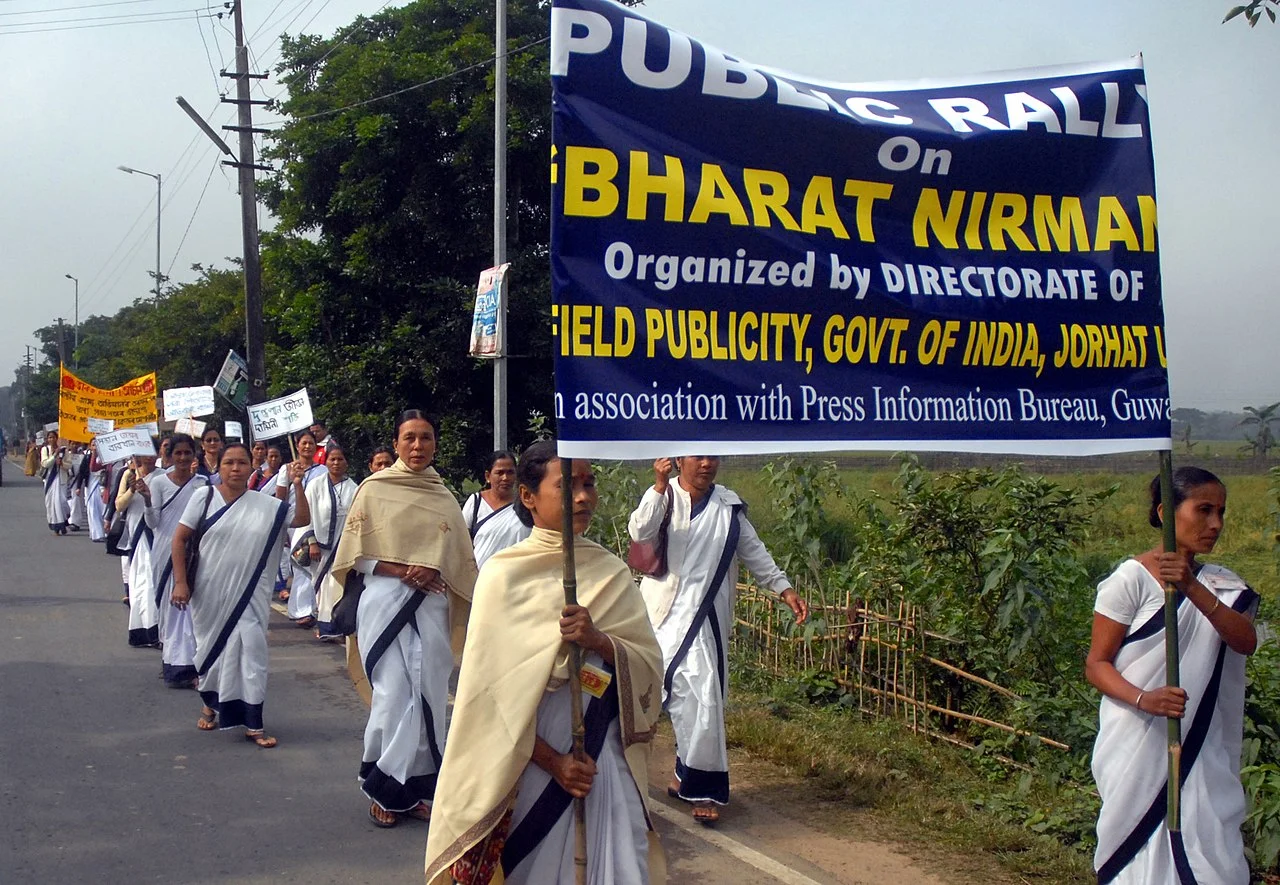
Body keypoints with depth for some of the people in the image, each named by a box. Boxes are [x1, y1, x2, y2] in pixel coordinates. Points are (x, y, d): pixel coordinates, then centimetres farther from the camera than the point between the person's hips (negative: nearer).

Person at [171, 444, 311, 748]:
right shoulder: (205, 497, -4)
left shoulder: (265, 505, -1)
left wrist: (297, 485, -17)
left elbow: (302, 519, -4)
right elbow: (180, 539, -3)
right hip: (209, 594, 0)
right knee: (212, 649, 15)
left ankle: (253, 724, 0)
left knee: (251, 654, -5)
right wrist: (180, 582, -8)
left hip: (248, 595, 0)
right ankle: (210, 704, 39)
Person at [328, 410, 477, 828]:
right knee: (393, 694, -7)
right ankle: (382, 788, 6)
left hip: (431, 604, 4)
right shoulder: (374, 489, 1)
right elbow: (354, 555, -1)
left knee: (429, 695, 2)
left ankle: (416, 786, 13)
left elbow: (462, 561, 13)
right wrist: (401, 570, -13)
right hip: (385, 601, -4)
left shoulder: (444, 497, 11)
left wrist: (436, 574, -7)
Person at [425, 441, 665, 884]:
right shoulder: (504, 573, -4)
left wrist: (599, 640, -18)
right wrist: (551, 760, -12)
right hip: (527, 759, -2)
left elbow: (651, 664, 1)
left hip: (605, 755, 3)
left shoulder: (612, 572, 6)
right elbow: (489, 685, -7)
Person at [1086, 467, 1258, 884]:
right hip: (1139, 746, -4)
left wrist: (1192, 588, -26)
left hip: (1203, 751, 4)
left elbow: (1246, 641, -12)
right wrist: (1142, 698, -26)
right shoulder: (1132, 579, -8)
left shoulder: (1222, 585, 8)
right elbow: (1096, 665, -7)